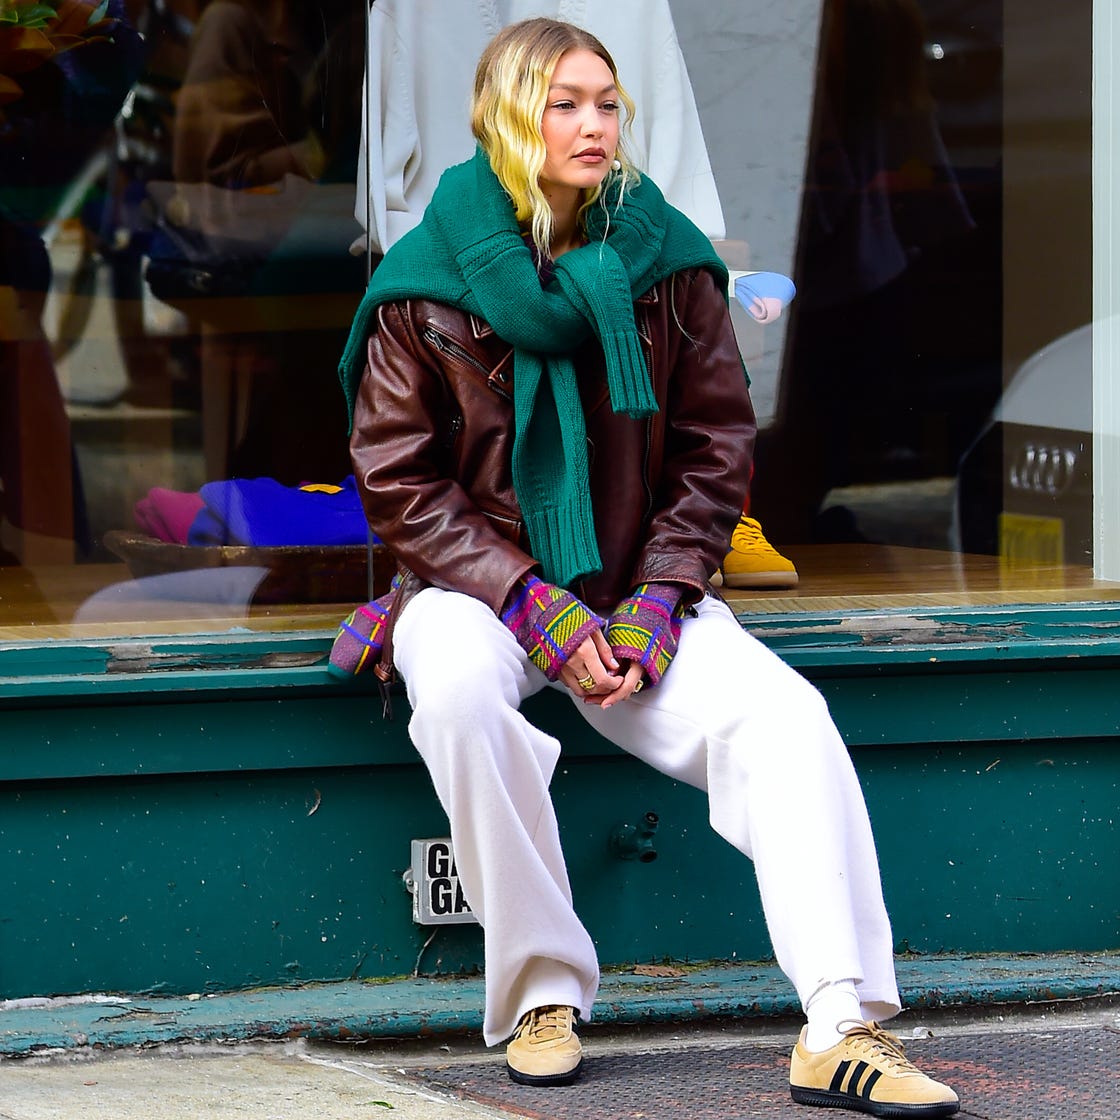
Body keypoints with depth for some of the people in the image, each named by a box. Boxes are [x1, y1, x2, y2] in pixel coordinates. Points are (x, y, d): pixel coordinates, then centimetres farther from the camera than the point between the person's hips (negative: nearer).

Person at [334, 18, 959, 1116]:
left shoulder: (663, 263, 2)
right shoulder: (427, 283, -5)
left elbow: (716, 451, 5)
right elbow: (399, 483, -5)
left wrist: (656, 602, -10)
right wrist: (530, 602, -17)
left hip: (635, 588, 2)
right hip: (475, 584, -2)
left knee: (785, 714, -25)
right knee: (460, 696, -38)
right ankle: (541, 997, -23)